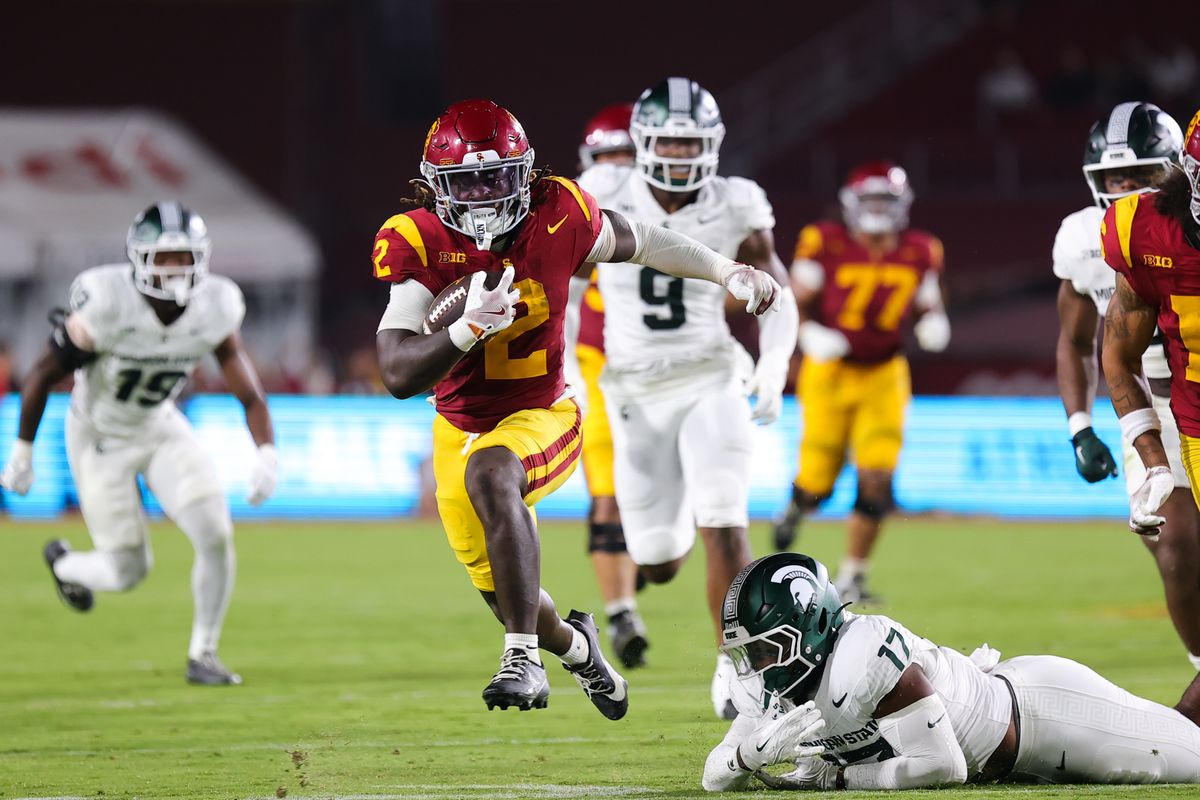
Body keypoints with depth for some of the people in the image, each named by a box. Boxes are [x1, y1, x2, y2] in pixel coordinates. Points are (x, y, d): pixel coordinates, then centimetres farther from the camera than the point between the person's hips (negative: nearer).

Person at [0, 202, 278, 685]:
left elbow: (249, 394, -11)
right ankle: (63, 564, 34)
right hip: (100, 438, -4)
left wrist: (266, 456, -27)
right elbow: (43, 375, -17)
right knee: (128, 571, -2)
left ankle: (203, 654, 5)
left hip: (160, 427, 4)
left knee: (216, 535, -14)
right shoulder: (107, 304, -30)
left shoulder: (213, 310, -17)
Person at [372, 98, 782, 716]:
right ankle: (573, 646, 52)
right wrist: (469, 327, -41)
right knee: (501, 592, 15)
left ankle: (523, 656, -33)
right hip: (460, 428, 2)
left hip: (542, 417, -2)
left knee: (489, 473, -37)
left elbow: (636, 242, 8)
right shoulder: (418, 244, -18)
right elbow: (399, 375, -25)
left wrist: (728, 272, 6)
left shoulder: (556, 217, -15)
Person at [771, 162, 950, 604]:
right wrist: (809, 334, -22)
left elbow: (927, 303, 14)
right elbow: (796, 301, -4)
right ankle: (797, 506, 39)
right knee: (818, 482, -1)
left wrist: (933, 323, -8)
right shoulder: (826, 245, -11)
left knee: (877, 481, -9)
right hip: (830, 372, -3)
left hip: (883, 375, 3)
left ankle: (851, 576, 5)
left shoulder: (919, 253, 1)